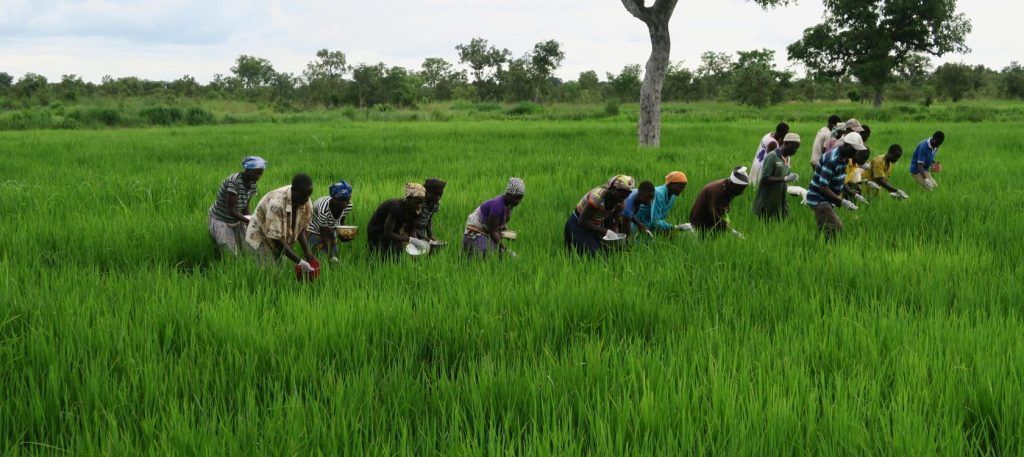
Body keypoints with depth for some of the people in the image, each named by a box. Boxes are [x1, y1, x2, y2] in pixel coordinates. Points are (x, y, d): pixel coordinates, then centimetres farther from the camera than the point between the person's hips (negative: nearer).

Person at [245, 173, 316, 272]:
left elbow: (301, 229, -1)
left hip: (284, 239, 6)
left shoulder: (307, 204, -16)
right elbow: (276, 238, -34)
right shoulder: (277, 203, -37)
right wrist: (299, 261, -35)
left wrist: (307, 251, -16)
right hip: (262, 237, -6)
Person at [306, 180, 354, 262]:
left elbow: (341, 221, -2)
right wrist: (329, 252, -30)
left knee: (334, 257, 3)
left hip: (331, 229, 6)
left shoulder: (348, 206, -23)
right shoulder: (324, 209, -40)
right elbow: (323, 232, -28)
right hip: (314, 230, -5)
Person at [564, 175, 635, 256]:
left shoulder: (621, 202, -11)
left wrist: (616, 236, -26)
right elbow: (582, 221, -28)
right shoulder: (597, 197, -32)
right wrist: (605, 231, -34)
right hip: (579, 224, -7)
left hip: (597, 226, 7)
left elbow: (614, 225, -4)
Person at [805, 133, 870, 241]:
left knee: (824, 230, 12)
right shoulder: (831, 160, -25)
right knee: (836, 229, -17)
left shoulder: (844, 158, 5)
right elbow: (823, 187, -27)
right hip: (819, 199, -10)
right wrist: (842, 201, -26)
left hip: (827, 200, 10)